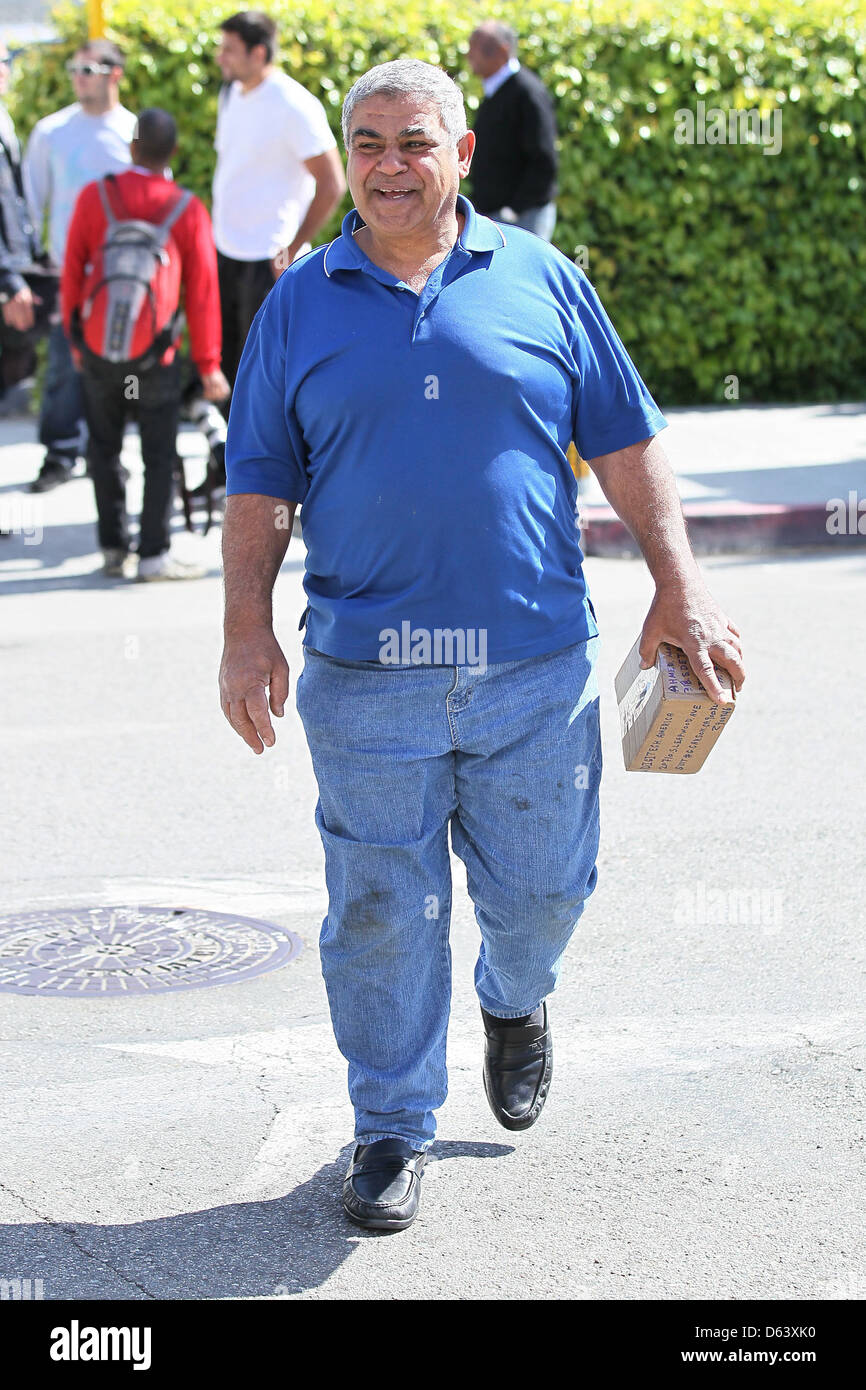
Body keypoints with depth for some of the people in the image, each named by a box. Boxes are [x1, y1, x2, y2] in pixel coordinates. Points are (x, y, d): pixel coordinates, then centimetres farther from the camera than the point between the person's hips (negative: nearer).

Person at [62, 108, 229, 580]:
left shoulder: (94, 197, -4)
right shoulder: (188, 211, -6)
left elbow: (72, 274, 1)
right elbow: (202, 292, -4)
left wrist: (75, 340, 13)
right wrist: (208, 364, 4)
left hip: (97, 350, 2)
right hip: (154, 358, -2)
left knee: (104, 449, 15)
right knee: (159, 455, 6)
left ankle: (113, 549, 19)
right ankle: (154, 554, 4)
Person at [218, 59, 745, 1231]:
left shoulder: (540, 281, 6)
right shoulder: (301, 305, 6)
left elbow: (625, 443, 8)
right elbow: (259, 484, 6)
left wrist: (678, 584, 1)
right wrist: (247, 630, -3)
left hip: (538, 663, 1)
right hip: (366, 680, 0)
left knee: (542, 888, 11)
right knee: (383, 913, 3)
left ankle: (516, 1001, 45)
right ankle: (391, 1129, 19)